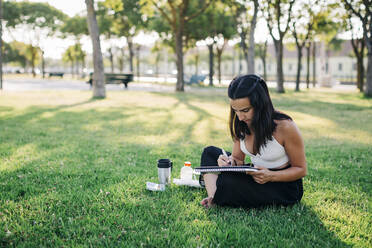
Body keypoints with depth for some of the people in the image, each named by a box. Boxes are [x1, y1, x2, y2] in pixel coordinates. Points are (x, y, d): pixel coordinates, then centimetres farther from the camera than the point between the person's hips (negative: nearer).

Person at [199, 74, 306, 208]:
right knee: (210, 152, -1)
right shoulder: (241, 124, -4)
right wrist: (230, 162, -19)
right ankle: (213, 197, -17)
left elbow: (301, 169, -12)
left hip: (284, 187, -7)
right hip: (256, 177, 7)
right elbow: (238, 158, 7)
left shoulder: (284, 126, -22)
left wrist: (271, 176, -30)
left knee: (227, 181, -31)